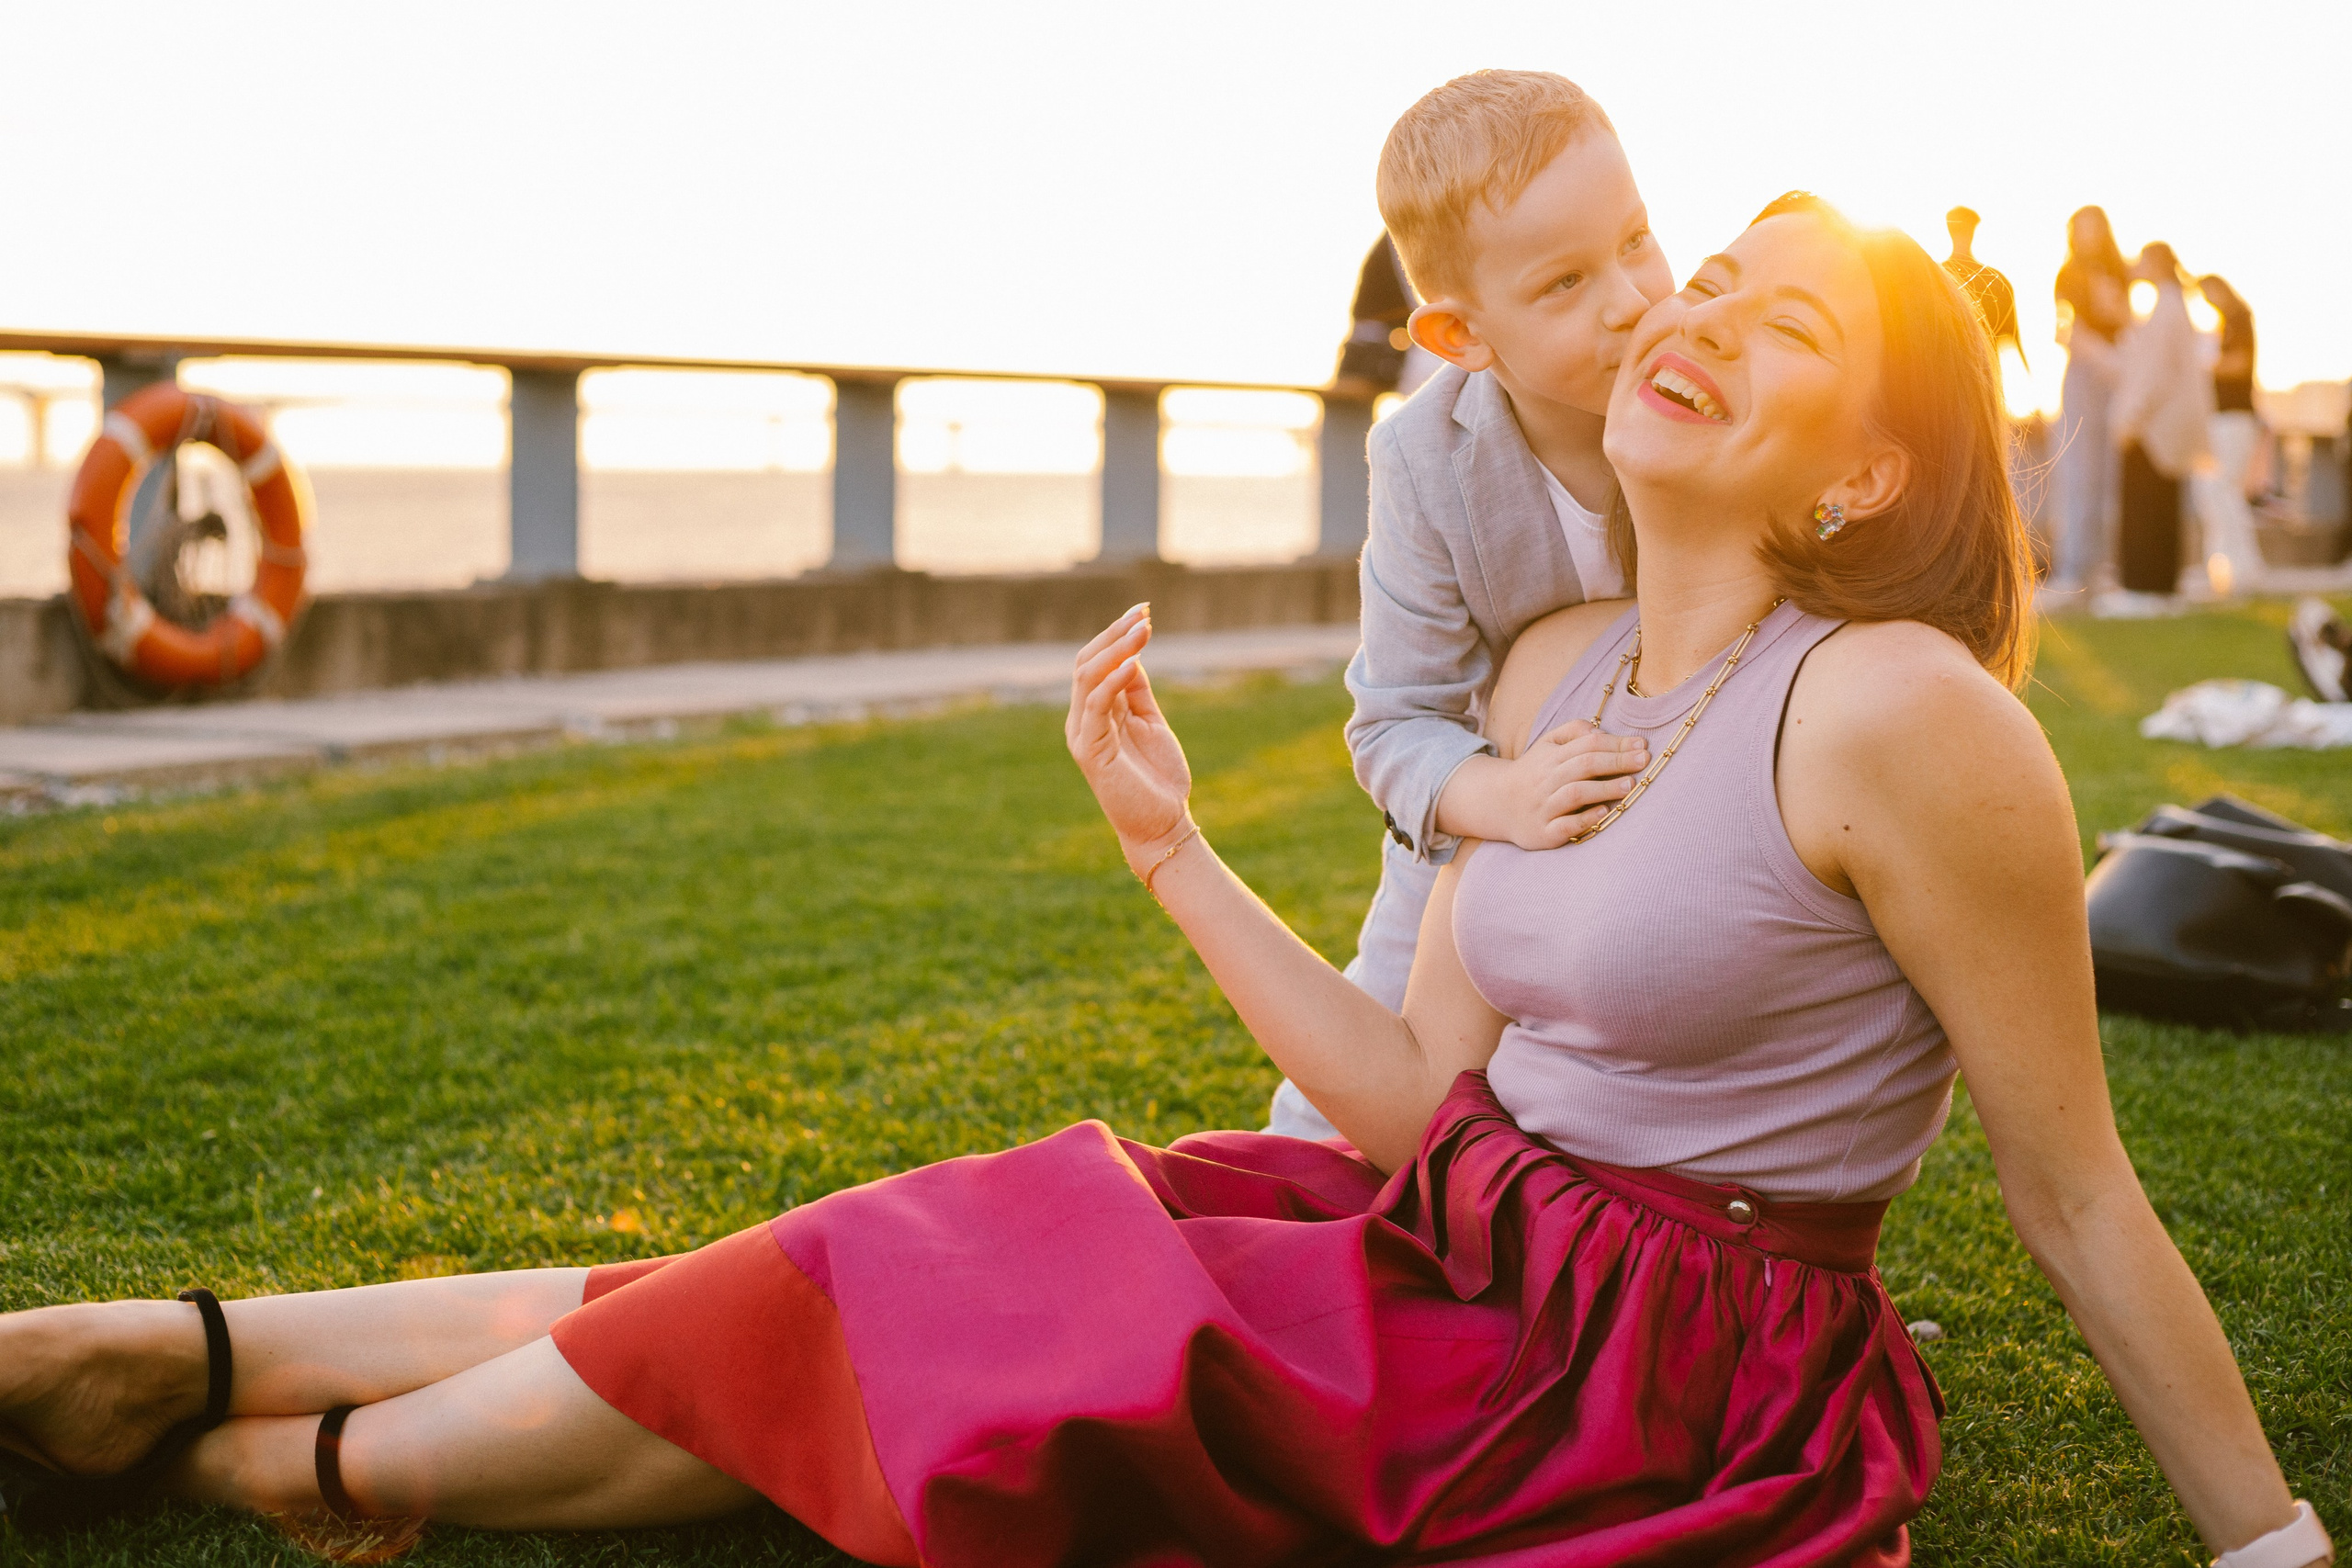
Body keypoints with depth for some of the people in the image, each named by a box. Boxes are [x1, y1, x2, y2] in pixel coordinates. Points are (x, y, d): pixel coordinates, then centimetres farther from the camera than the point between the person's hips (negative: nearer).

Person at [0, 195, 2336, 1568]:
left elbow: (2077, 1195, -11)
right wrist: (1176, 854, 5)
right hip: (1466, 1258, 6)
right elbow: (1429, 1101, 4)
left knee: (937, 1313, -8)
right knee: (905, 1267, -2)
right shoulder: (1550, 673, 5)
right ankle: (190, 1352, 8)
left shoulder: (1894, 712, -18)